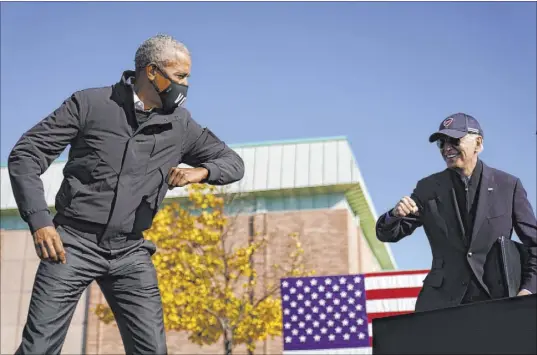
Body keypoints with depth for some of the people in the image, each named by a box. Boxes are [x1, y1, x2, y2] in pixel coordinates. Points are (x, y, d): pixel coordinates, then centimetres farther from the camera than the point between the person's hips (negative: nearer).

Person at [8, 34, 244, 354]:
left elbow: (233, 162, 13)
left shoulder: (180, 126, 7)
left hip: (129, 252, 3)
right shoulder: (90, 104, -3)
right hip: (74, 243, -3)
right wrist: (39, 220, -17)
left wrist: (200, 172, -11)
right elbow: (25, 155, -4)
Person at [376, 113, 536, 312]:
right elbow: (387, 235, 8)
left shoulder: (508, 185, 3)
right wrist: (395, 215, -15)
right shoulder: (428, 188, 7)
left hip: (498, 299, -1)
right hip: (442, 300, 1)